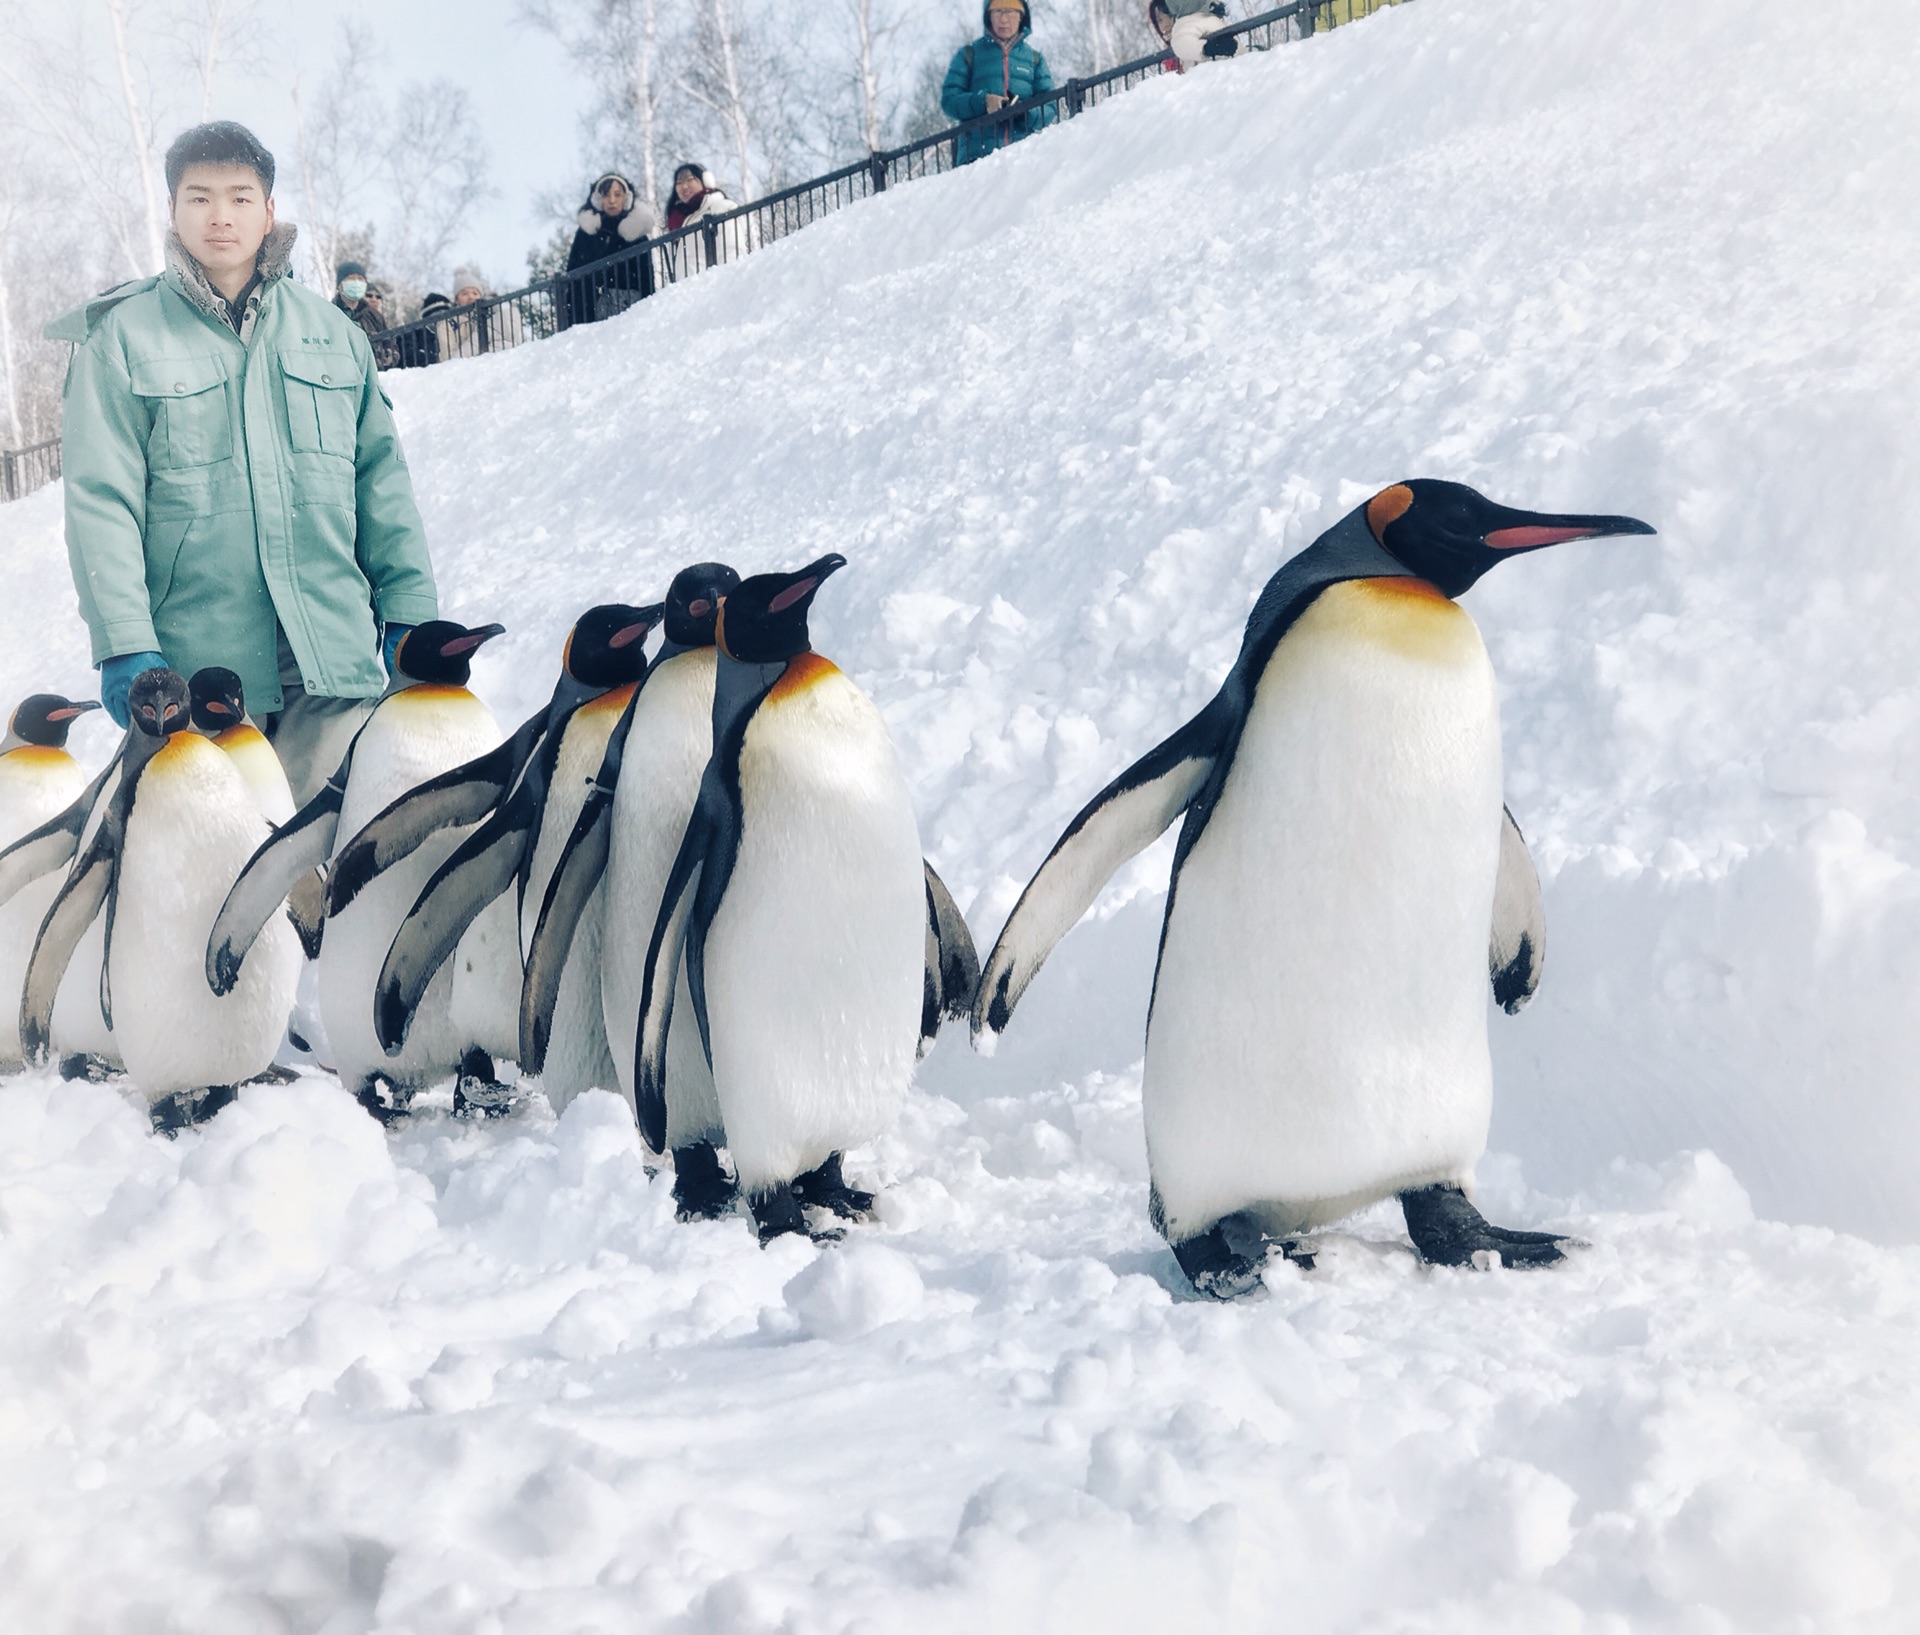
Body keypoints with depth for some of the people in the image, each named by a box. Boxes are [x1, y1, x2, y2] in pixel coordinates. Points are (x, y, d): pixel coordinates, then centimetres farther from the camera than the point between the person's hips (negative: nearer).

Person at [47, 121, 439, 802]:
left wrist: (411, 615, 8)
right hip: (196, 663, -2)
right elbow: (101, 501, -2)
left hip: (332, 656, 2)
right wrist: (125, 644, -11)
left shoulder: (332, 331, 15)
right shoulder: (123, 337, 5)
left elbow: (382, 480, 15)